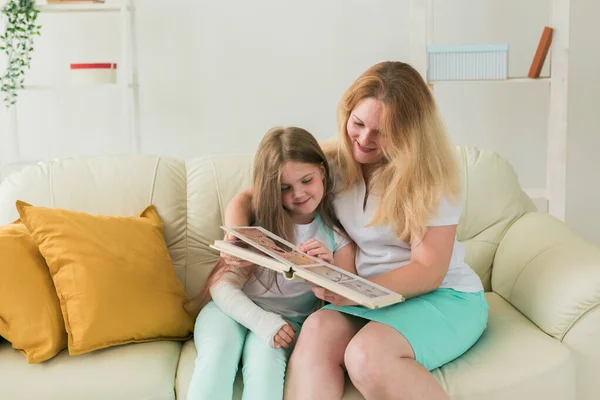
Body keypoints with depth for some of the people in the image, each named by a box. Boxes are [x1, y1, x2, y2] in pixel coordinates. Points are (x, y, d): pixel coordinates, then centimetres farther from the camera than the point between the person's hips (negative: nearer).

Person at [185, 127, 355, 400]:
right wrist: (260, 319, -26)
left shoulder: (337, 233, 1)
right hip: (234, 309, 0)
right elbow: (222, 286, -7)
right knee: (217, 355, -32)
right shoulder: (255, 221, -1)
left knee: (265, 356, -34)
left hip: (288, 318, 0)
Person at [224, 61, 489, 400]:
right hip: (370, 296, 3)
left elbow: (429, 270, -13)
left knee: (368, 353, -33)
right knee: (317, 331, -30)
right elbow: (247, 198, 5)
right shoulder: (331, 160, -1)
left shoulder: (431, 174, -10)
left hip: (444, 296, -3)